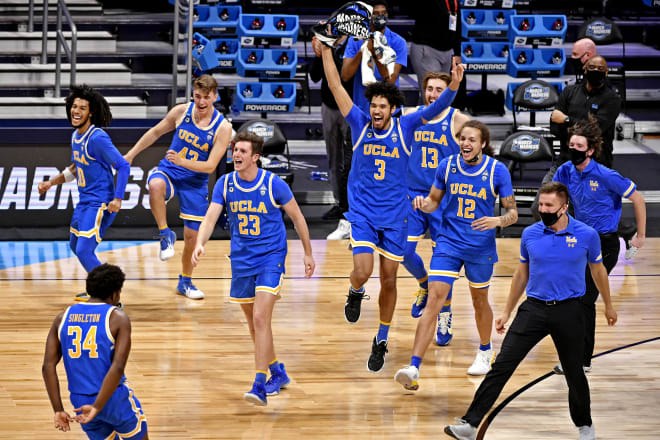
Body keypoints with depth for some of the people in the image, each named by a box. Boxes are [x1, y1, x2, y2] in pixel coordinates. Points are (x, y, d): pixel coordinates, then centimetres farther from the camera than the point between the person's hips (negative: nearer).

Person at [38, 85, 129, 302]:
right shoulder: (76, 136, 9)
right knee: (75, 246, 21)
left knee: (84, 251, -16)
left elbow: (123, 166, -21)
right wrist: (52, 182, 22)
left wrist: (118, 199, -27)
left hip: (100, 203, -10)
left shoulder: (97, 138, -19)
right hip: (84, 202, 10)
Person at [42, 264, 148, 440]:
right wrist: (97, 407, -19)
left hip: (80, 401, 4)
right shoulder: (118, 318, -8)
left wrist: (58, 410, -2)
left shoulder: (63, 318, 5)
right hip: (113, 398, -4)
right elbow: (118, 367, -19)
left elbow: (48, 366, -1)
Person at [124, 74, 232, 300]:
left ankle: (185, 281, 28)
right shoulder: (182, 111, -7)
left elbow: (210, 165, -17)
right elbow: (156, 132, 10)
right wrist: (131, 154, 12)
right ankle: (166, 235, -23)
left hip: (195, 182, 0)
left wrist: (182, 162, -32)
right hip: (169, 171, 0)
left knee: (192, 235, 5)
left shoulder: (222, 127, -13)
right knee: (155, 185, -39)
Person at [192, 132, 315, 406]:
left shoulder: (274, 185, -11)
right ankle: (277, 373, 34)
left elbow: (297, 217, 1)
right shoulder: (225, 184, -2)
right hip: (241, 260, 5)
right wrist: (200, 244, -29)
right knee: (253, 322, 14)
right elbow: (210, 218, -9)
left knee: (260, 318, -18)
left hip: (271, 258, -5)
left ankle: (260, 384, -19)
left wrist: (307, 254, 8)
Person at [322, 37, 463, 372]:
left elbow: (437, 107, -15)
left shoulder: (405, 127, -3)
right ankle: (355, 294, 20)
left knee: (389, 281, 6)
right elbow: (336, 87, -5)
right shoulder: (360, 125, -3)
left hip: (394, 216, 1)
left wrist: (454, 85, -33)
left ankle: (381, 342, 22)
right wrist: (326, 49, -10)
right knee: (362, 272, -18)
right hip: (362, 214, -1)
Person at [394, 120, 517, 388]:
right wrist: (423, 203, -14)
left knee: (479, 301, 19)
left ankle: (485, 351, 47)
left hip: (481, 247, 0)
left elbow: (512, 213, -4)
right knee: (434, 299, -13)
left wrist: (498, 221, -26)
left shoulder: (497, 171, -10)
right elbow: (434, 200, 9)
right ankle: (414, 368, -20)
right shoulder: (447, 166, -4)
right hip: (448, 243, 0)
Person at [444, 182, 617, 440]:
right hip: (534, 308, 1)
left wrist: (608, 306, 21)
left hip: (568, 312, -1)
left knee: (574, 373, 7)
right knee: (502, 364, -8)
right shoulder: (530, 234, 1)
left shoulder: (586, 235, -5)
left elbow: (598, 271, 11)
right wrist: (507, 311, 18)